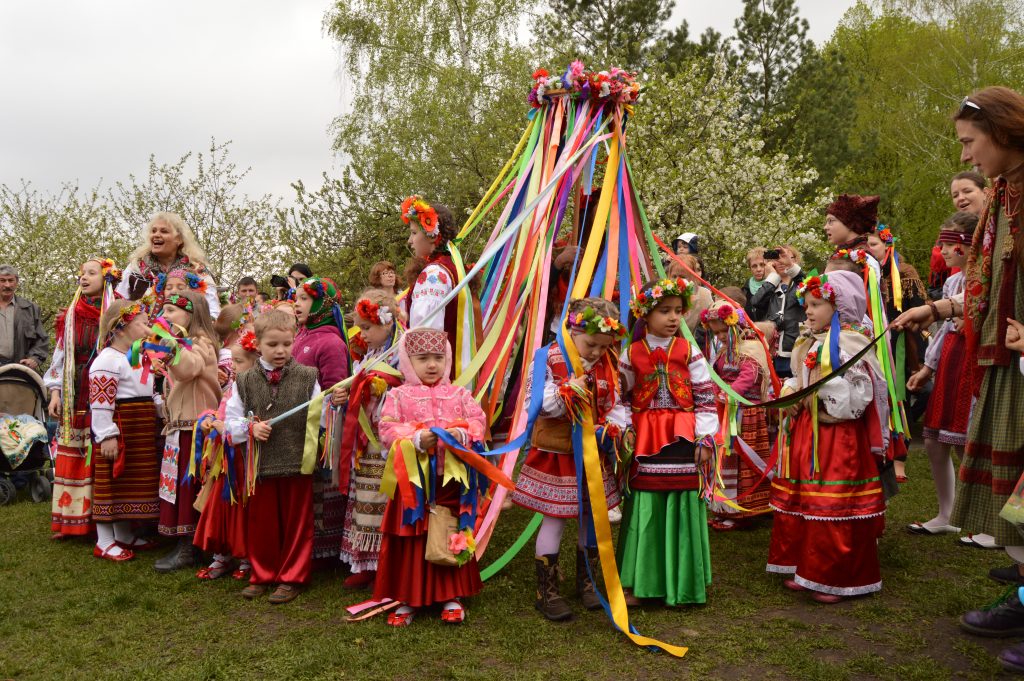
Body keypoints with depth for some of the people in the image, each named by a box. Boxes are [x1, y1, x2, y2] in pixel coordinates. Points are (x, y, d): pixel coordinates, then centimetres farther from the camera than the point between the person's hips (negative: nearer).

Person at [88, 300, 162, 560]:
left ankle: (124, 535, 28)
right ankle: (104, 541, 8)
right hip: (119, 431, -10)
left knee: (132, 483, 16)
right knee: (111, 484, -1)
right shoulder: (108, 361, -15)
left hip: (142, 435, 10)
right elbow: (100, 402, -20)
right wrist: (106, 436, -23)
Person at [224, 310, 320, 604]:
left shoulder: (307, 377, -2)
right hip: (261, 464, 2)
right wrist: (250, 428, -10)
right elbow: (229, 421, 7)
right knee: (261, 522, 12)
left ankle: (292, 578, 22)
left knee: (296, 522, 8)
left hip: (298, 462, -2)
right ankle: (262, 576, 29)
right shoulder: (245, 381, 3)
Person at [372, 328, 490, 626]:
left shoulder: (458, 394, 6)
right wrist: (416, 439, -23)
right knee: (410, 540, 7)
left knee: (452, 540, 9)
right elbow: (387, 431, -9)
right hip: (412, 481, -1)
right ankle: (406, 600, 20)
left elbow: (478, 421, 0)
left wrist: (462, 433, -20)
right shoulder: (398, 396, 0)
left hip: (451, 481, 2)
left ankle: (452, 598, 24)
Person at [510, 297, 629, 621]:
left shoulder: (607, 365, 2)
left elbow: (616, 403, 5)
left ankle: (585, 581, 33)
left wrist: (614, 427, -14)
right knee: (554, 519, 3)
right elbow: (538, 403, -19)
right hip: (556, 454, -5)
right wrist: (569, 390, -30)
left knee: (591, 516, 14)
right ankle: (547, 591, 16)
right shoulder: (549, 360, -14)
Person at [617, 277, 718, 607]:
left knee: (682, 510, 4)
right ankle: (636, 583, 16)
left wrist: (706, 437, -3)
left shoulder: (690, 352, 2)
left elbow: (706, 398, 2)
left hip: (682, 443, 0)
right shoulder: (631, 354, 3)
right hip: (645, 444, 0)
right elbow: (621, 398, 7)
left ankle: (679, 583, 20)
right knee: (644, 511, 4)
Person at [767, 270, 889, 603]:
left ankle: (838, 579, 10)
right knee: (799, 504, 13)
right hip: (806, 433, 9)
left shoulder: (849, 344, -12)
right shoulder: (808, 344, 13)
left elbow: (858, 397, -19)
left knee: (835, 512, -3)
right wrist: (791, 394, 3)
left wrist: (823, 390, -18)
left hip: (838, 437, -9)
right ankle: (805, 569, 25)